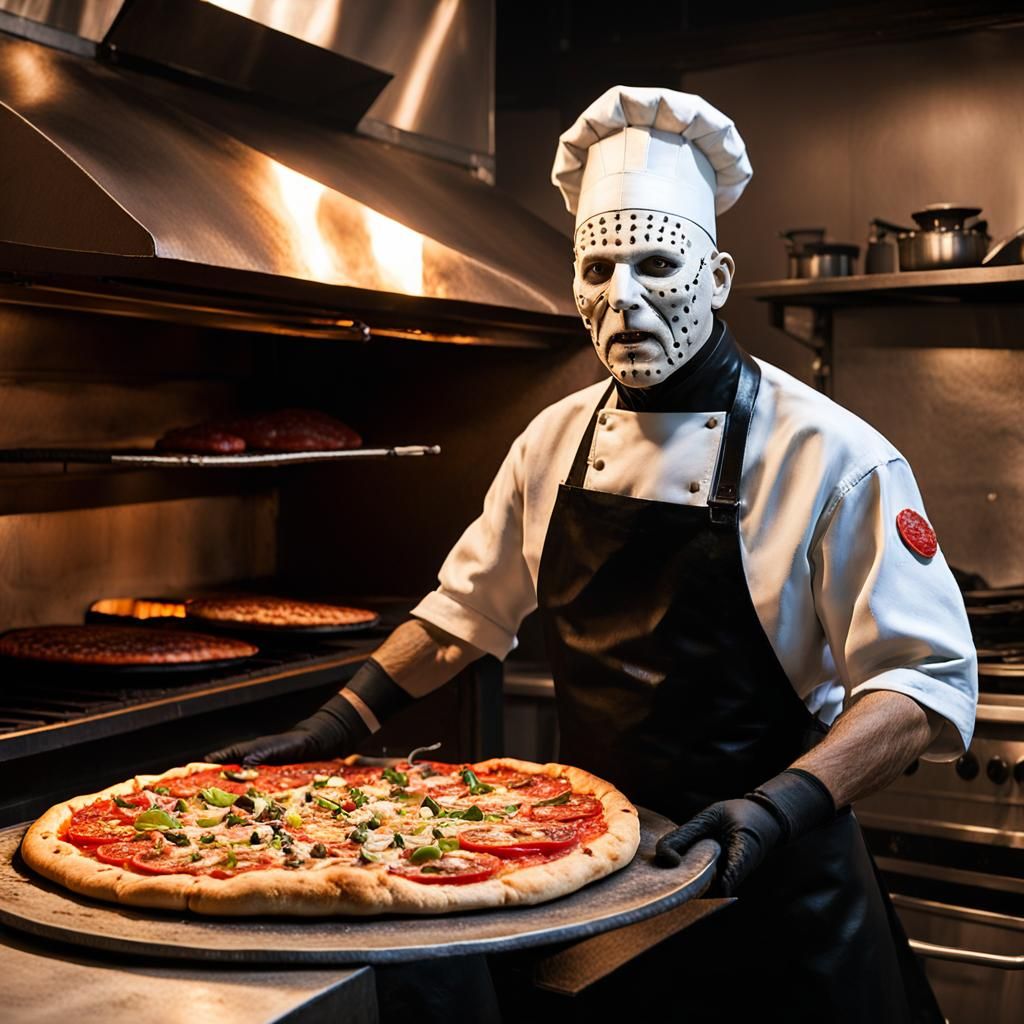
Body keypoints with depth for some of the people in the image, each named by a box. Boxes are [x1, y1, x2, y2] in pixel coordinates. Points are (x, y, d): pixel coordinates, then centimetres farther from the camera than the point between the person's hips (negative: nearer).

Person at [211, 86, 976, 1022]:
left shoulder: (829, 456, -16)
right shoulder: (555, 442, 1)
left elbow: (929, 680, -16)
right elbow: (466, 611, 12)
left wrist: (785, 803, -29)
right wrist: (339, 726, 5)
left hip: (765, 880, -4)